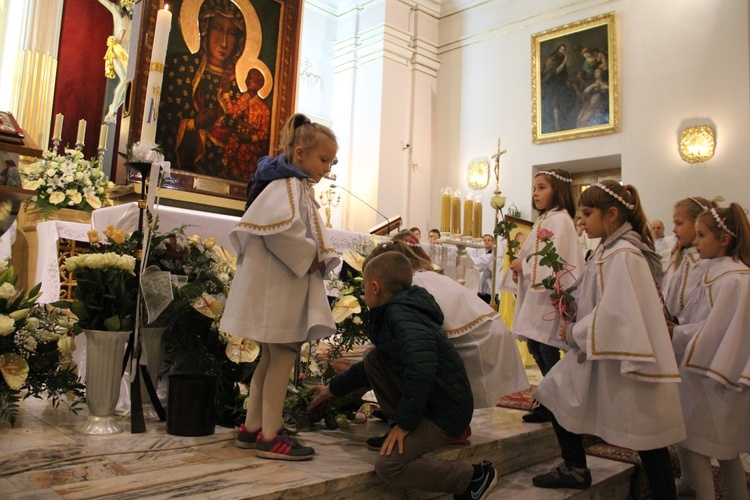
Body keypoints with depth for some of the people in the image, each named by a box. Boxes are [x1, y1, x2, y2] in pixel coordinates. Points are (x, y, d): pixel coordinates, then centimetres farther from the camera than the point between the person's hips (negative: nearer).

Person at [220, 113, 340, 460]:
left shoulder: (300, 187, 18)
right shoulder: (287, 185, -13)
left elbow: (312, 236, 20)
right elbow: (281, 228, -30)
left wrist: (321, 259, 2)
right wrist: (309, 257, -18)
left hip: (290, 285, 11)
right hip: (279, 286, -11)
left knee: (271, 358, 15)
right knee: (282, 357, -5)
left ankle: (253, 427, 25)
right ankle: (269, 436, 4)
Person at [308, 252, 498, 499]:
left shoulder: (400, 314, -20)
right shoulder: (392, 313, 13)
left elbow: (421, 369, -35)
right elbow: (375, 365, 25)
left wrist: (404, 422, -24)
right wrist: (333, 389, 28)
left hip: (445, 411, -10)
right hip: (424, 401, 10)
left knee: (387, 465, -19)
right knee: (373, 359, 6)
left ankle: (473, 476, -3)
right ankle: (399, 433, 10)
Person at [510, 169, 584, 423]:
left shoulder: (560, 219, -10)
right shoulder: (543, 220, 18)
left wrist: (523, 264, -12)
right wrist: (519, 269, 4)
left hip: (549, 294, -10)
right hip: (536, 293, 10)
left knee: (547, 350, -3)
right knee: (535, 347, 13)